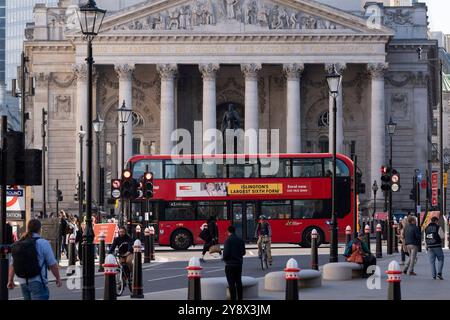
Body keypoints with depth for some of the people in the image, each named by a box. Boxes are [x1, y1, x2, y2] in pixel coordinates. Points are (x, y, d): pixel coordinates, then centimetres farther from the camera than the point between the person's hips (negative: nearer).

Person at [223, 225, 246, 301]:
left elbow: (226, 253, -18)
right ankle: (240, 298, 17)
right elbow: (243, 252, 8)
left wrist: (224, 259, 1)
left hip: (230, 264, -6)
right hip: (239, 264, 6)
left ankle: (233, 298, -5)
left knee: (231, 283, -3)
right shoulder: (241, 240, 4)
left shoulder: (228, 241, -15)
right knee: (239, 282, 13)